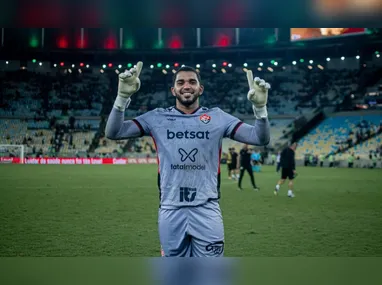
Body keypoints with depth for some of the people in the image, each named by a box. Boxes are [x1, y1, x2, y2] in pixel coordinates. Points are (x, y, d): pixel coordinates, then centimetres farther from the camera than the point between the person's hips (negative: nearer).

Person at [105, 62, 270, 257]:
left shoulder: (217, 117, 4)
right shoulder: (157, 117, 5)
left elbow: (260, 138, -3)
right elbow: (113, 133, -2)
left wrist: (259, 107, -20)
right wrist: (123, 97, -16)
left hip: (207, 210, -1)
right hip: (170, 210, 1)